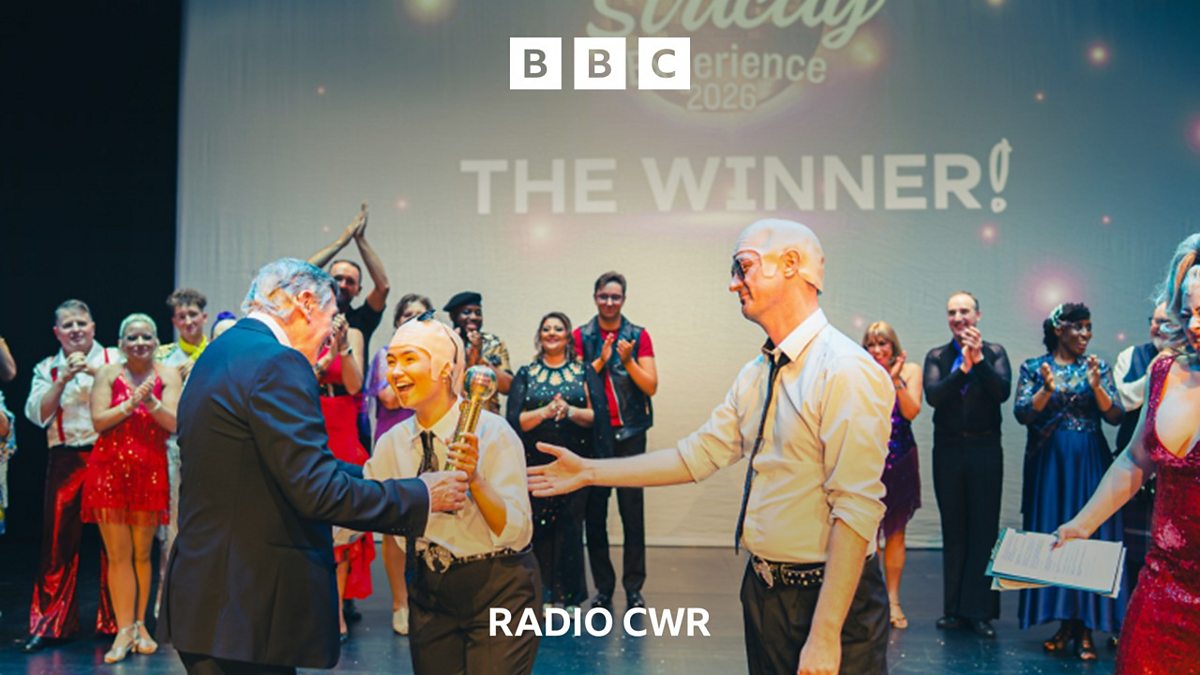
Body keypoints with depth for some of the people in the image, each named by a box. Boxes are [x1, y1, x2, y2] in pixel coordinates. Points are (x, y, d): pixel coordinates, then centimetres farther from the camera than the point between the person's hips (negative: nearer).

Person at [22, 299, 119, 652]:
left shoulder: (114, 359, 7)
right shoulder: (47, 369, 14)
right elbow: (38, 414, 1)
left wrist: (94, 371, -14)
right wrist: (64, 378, -8)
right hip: (65, 460, 2)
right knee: (59, 540, 1)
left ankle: (114, 620, 12)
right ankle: (50, 623, 11)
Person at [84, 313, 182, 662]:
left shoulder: (168, 375, 2)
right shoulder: (108, 374, 3)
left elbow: (175, 423, -7)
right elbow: (99, 421, -6)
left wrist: (151, 402, -22)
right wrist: (130, 404, -18)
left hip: (150, 471, 0)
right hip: (109, 470, 0)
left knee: (142, 553, 8)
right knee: (118, 555, -1)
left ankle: (139, 624, 19)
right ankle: (125, 630, 3)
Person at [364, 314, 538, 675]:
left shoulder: (492, 432, -16)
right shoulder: (392, 442, 0)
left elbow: (516, 533, -19)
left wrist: (475, 478, -33)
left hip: (499, 591, -5)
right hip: (431, 593, 5)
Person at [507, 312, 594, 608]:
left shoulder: (583, 372, 8)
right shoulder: (526, 374, 9)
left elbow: (596, 415, -1)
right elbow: (514, 420, -1)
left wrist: (570, 410, -17)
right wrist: (545, 411, -16)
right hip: (535, 464, 1)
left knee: (570, 528, -3)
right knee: (540, 528, 0)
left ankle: (569, 596, 8)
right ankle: (543, 596, 12)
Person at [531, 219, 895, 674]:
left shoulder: (845, 372, -19)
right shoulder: (756, 374, 7)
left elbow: (856, 509, -23)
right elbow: (699, 454, 8)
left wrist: (825, 635, -25)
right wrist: (590, 471, 8)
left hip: (827, 595, -8)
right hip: (762, 587, 8)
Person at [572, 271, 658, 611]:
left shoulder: (639, 336, 3)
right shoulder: (581, 336, 5)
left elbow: (651, 386, -2)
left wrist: (628, 361, -16)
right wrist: (600, 360, -14)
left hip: (629, 432, -1)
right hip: (593, 433, 1)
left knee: (632, 512, -1)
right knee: (594, 512, 4)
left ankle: (634, 587, 6)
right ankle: (603, 587, 13)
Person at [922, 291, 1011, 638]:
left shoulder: (994, 352, 2)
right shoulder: (936, 357, 5)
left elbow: (1003, 391, -13)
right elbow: (933, 396, -11)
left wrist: (979, 359, -21)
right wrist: (964, 367, -20)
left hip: (985, 450, -1)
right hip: (948, 451, 1)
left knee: (984, 531, 1)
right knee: (953, 532, 8)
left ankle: (980, 610, 9)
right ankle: (955, 609, 15)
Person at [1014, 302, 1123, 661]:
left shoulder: (1098, 366, 7)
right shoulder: (1034, 367, 4)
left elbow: (1116, 416, -1)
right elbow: (1022, 414, -5)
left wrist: (1096, 386, -16)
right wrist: (1047, 390, -21)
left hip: (1089, 462, 1)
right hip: (1048, 462, 0)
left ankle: (1085, 629, 4)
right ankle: (1065, 622, 10)